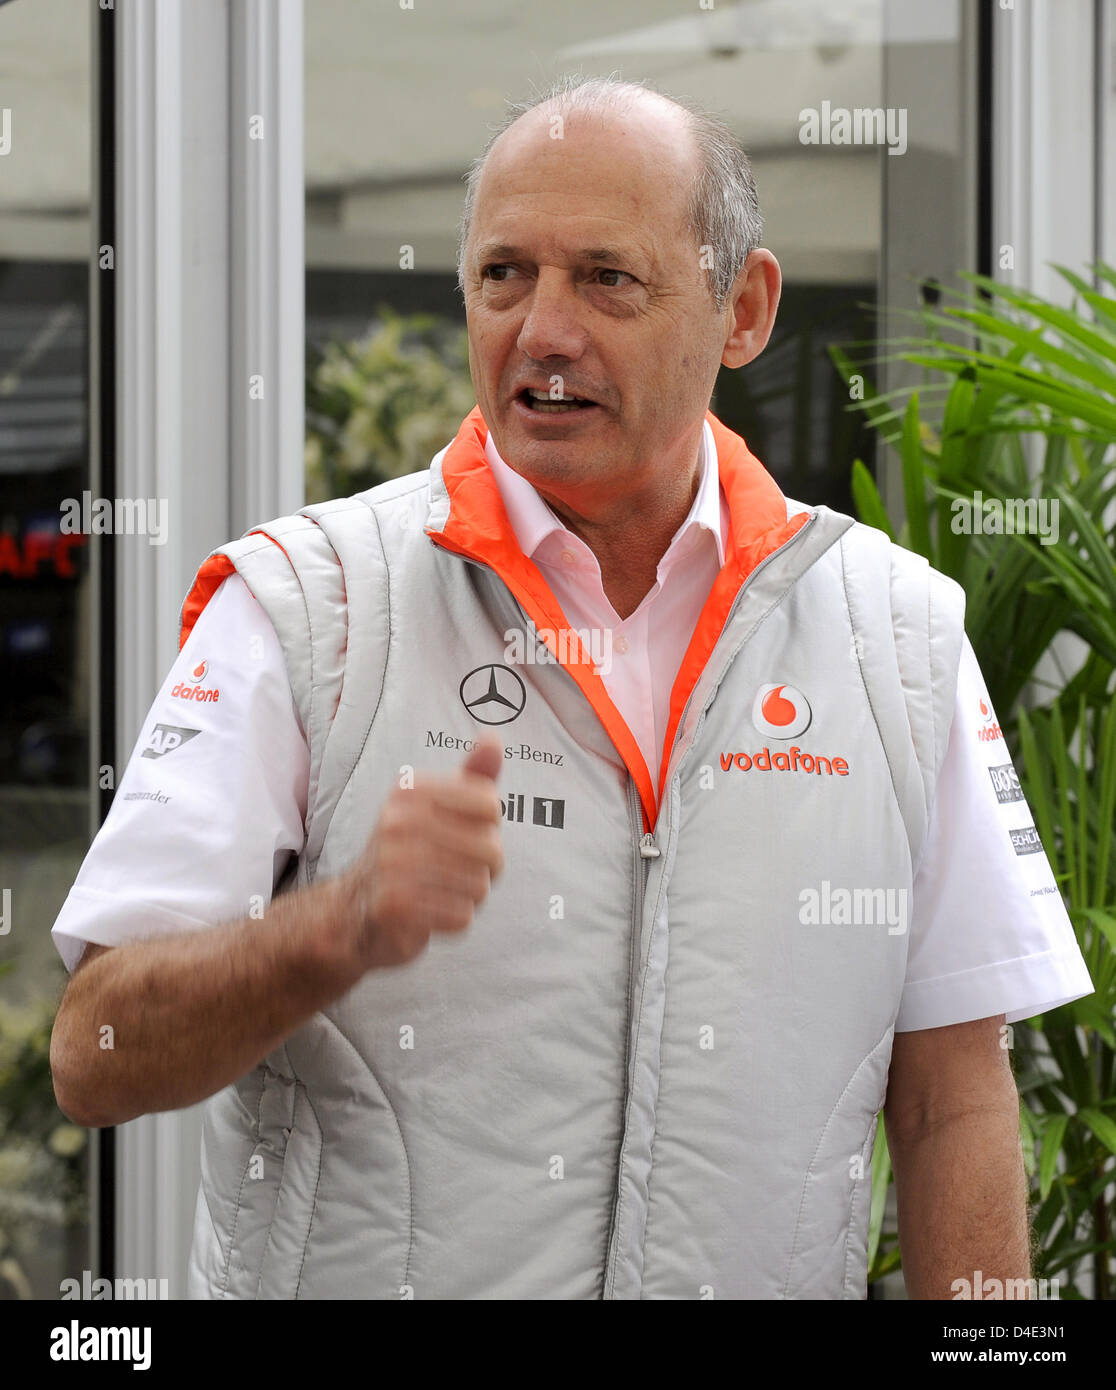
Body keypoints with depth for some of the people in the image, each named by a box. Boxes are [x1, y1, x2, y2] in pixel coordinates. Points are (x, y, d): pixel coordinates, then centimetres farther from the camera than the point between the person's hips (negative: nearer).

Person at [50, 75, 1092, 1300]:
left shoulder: (897, 631, 1)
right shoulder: (299, 606, -8)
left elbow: (954, 1101, 2)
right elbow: (95, 1061, -14)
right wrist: (345, 926, -29)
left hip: (762, 1273, 2)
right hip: (357, 1273, -2)